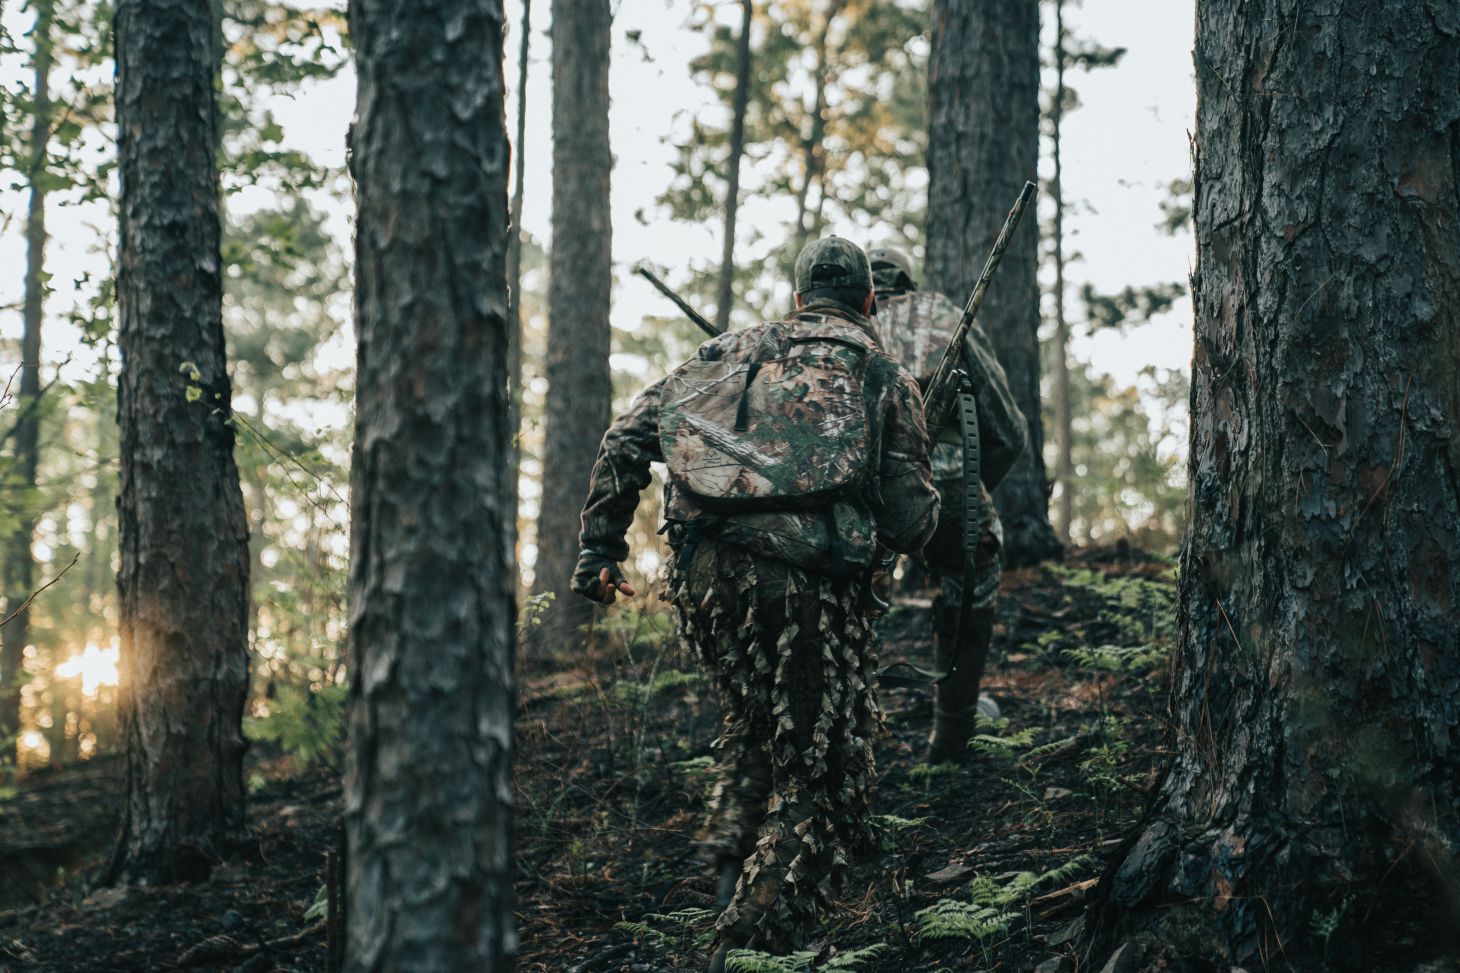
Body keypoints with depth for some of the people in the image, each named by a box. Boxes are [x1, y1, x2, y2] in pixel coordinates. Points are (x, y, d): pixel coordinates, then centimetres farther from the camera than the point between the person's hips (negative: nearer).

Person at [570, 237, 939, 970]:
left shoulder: (734, 351, 21)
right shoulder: (884, 378, 13)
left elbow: (628, 437, 12)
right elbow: (911, 525, 5)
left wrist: (600, 548, 15)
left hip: (704, 572, 4)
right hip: (807, 580, -4)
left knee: (752, 724, 30)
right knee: (815, 778, 6)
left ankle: (733, 869, 20)